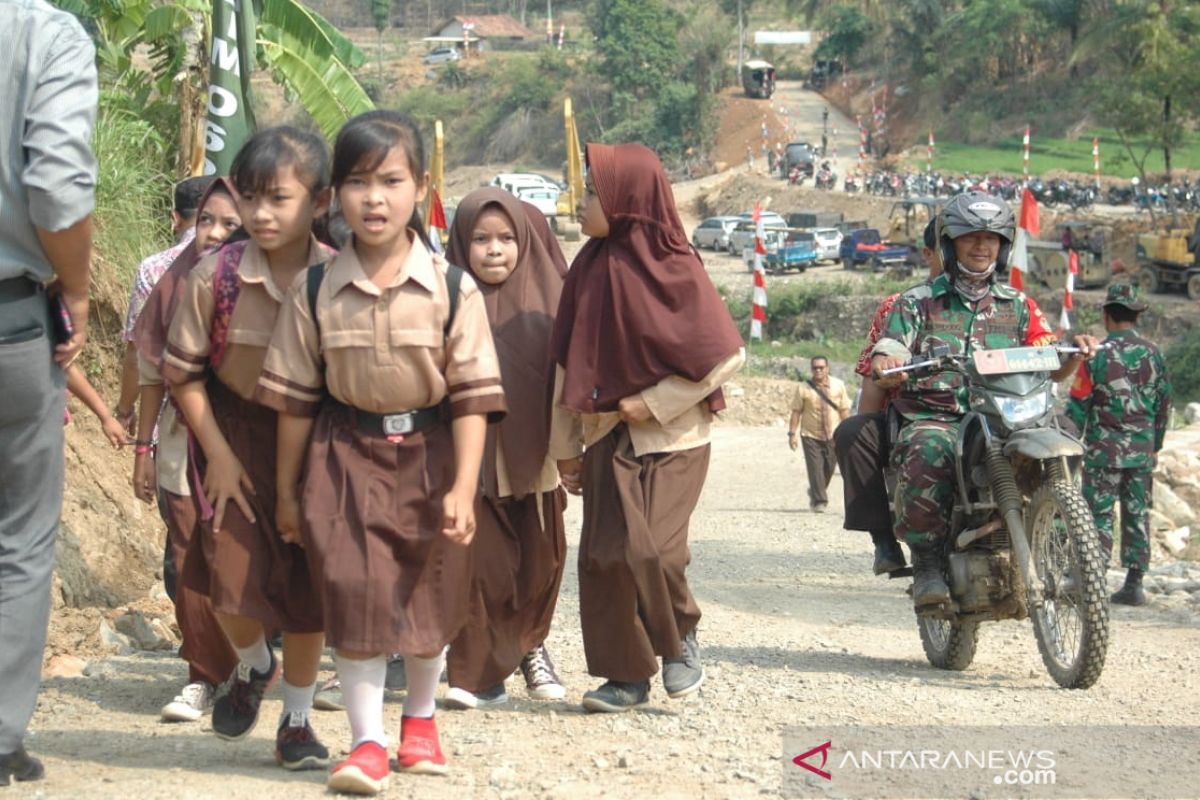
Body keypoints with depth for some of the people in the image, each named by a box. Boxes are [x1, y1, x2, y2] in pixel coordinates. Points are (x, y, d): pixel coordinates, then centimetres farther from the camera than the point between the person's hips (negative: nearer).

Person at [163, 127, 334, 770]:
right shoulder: (216, 275, -12)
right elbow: (183, 370, -4)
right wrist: (217, 452, -8)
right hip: (235, 443, 0)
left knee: (308, 593, 5)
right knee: (232, 582, -7)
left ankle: (297, 721, 24)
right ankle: (252, 667, 28)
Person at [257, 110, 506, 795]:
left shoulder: (453, 290, -10)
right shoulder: (316, 293, -5)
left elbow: (472, 397, -9)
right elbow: (295, 399, 2)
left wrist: (463, 489, -15)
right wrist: (287, 491, 6)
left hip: (427, 459, 0)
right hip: (345, 459, 0)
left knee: (431, 598, 12)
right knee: (355, 596, -6)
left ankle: (421, 718, 36)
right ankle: (368, 742, 4)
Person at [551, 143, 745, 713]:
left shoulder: (675, 272, -11)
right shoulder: (591, 269, 4)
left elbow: (727, 355, -11)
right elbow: (569, 362, 9)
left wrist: (654, 403, -13)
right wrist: (565, 445, 9)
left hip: (670, 438, -5)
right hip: (607, 437, 5)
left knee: (650, 548, -17)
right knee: (603, 555, 0)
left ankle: (682, 636, 11)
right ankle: (628, 672, 13)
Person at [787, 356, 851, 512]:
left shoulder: (838, 385, 2)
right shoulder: (803, 388, -4)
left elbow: (844, 410, 6)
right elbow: (796, 411, -3)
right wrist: (792, 433, -8)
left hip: (832, 435, 2)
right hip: (811, 435, -2)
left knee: (828, 469, 6)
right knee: (815, 468, -8)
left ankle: (815, 493, 31)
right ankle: (819, 501, -4)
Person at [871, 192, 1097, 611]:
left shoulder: (1018, 306, 19)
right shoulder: (917, 302, 12)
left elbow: (1054, 368, 10)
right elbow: (884, 374, 1)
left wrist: (1076, 352, -13)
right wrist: (886, 365, -24)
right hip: (931, 419, -3)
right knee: (927, 457, -37)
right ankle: (928, 561, -27)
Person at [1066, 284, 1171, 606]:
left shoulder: (1098, 354, -8)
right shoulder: (1153, 353, 5)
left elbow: (1079, 404, -7)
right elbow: (1165, 402, 12)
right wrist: (1156, 445, 22)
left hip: (1103, 449, -4)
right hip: (1142, 451, 4)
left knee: (1099, 514, -2)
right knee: (1137, 515, 9)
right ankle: (1134, 582, 10)